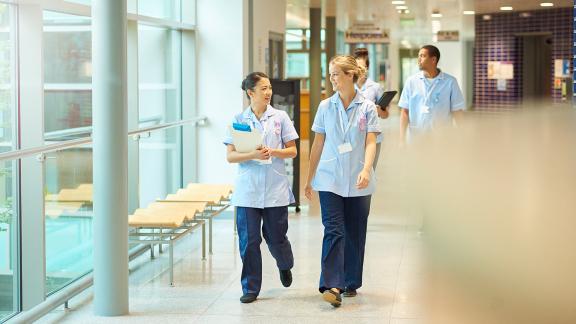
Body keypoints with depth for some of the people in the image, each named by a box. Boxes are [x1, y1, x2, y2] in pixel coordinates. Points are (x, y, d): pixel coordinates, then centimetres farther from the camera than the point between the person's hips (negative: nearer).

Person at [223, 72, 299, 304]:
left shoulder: (280, 117, 2)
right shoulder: (239, 120, 1)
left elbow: (292, 151, 4)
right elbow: (230, 156, -1)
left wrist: (273, 152, -15)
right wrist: (253, 155, -17)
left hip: (275, 189, 0)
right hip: (248, 189, 0)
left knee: (276, 237, 6)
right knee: (249, 240, 0)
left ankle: (285, 266, 39)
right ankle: (250, 287, 11)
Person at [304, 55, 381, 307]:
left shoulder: (367, 107, 0)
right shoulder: (325, 107, 5)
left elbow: (370, 143, -7)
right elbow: (318, 144, 10)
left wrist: (366, 170, -24)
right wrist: (309, 179, 12)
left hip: (358, 182, 0)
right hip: (329, 179, 0)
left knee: (355, 232, 8)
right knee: (333, 231, -11)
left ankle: (351, 282, 20)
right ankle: (331, 285, -16)